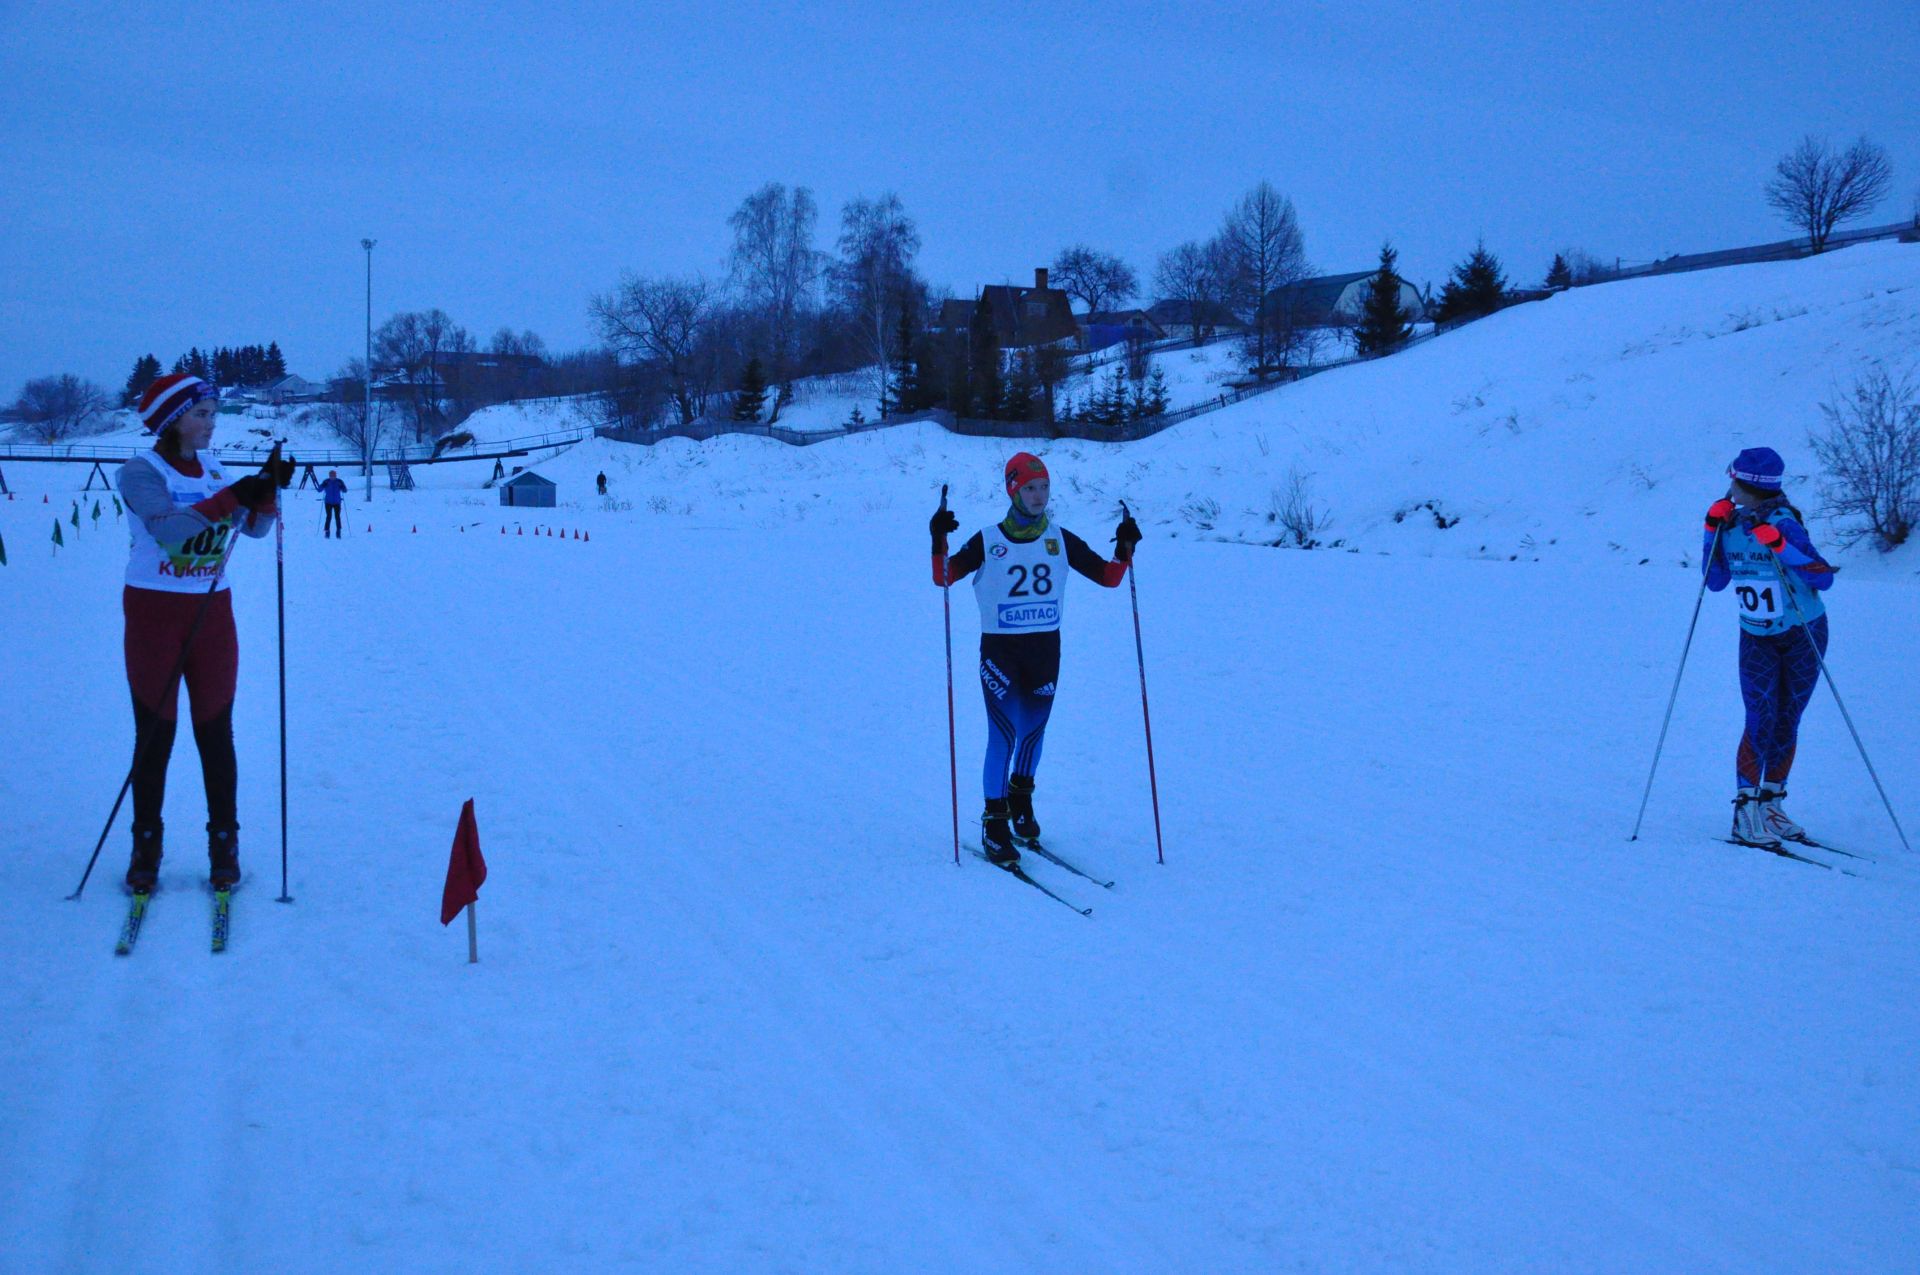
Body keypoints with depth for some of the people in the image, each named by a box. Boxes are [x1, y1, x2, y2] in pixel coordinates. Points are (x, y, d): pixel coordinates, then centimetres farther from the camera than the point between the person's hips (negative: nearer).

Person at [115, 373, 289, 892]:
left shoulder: (212, 470, 9)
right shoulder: (141, 472, -8)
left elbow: (255, 527, 1)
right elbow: (167, 527, -25)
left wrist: (267, 489, -17)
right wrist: (231, 497, -32)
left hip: (212, 613, 4)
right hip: (154, 612, -4)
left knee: (215, 732, 4)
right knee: (155, 734, 1)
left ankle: (224, 843, 12)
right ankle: (146, 845, 11)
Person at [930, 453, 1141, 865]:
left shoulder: (1060, 540, 3)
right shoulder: (987, 541, -4)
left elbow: (1108, 577, 4)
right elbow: (944, 578, -10)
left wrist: (1125, 548, -13)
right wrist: (939, 541, -25)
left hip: (1046, 649, 3)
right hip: (999, 649, -3)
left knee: (1033, 731, 11)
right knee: (1004, 734, -7)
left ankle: (1020, 800, 36)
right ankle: (994, 823, 2)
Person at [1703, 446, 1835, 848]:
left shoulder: (1783, 524, -20)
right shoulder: (1732, 524, -6)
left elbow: (1824, 578, -24)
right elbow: (1716, 582, 0)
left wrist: (1781, 546, -35)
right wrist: (1713, 532, -10)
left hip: (1803, 635, -2)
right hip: (1757, 639, 2)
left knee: (1786, 722, 6)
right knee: (1761, 721, -9)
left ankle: (1770, 803, 19)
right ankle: (1745, 809, -6)